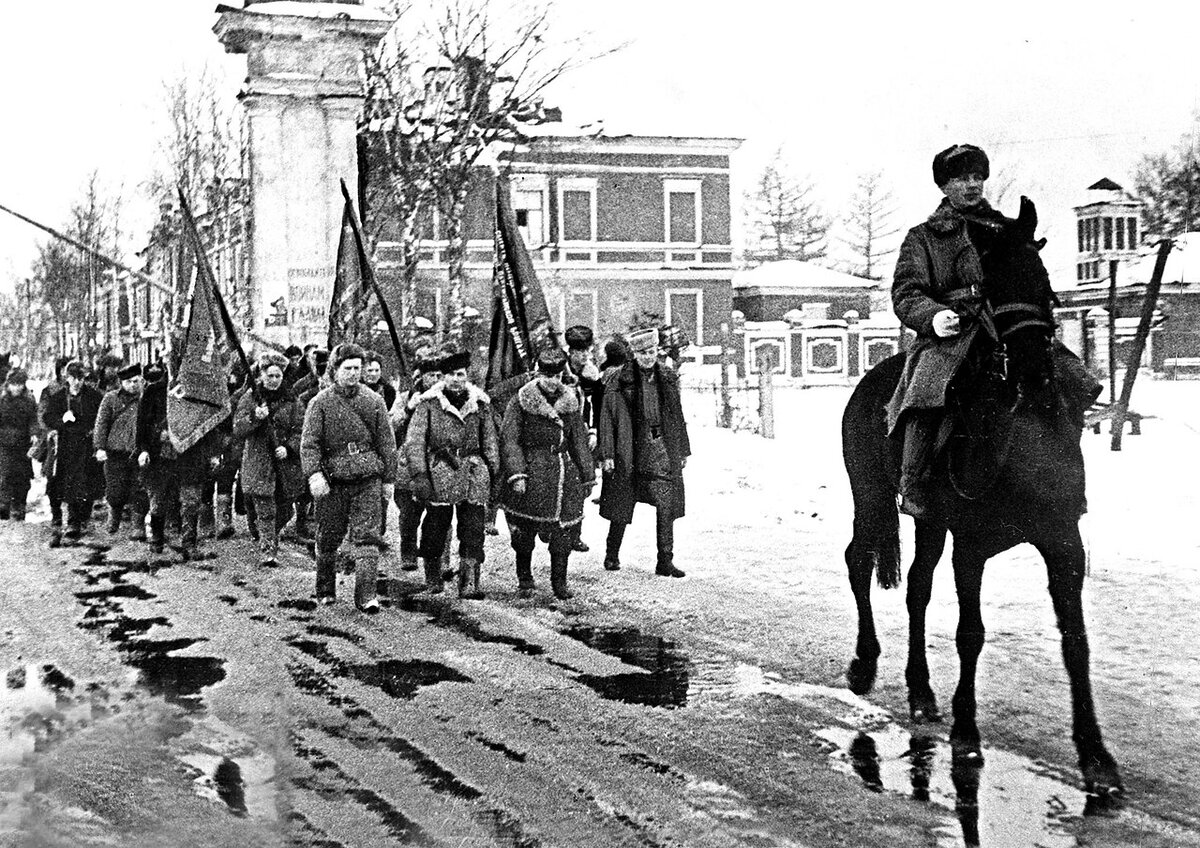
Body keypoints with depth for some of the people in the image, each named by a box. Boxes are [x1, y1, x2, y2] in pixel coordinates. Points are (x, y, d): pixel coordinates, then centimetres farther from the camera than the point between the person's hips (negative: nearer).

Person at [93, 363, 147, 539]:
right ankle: (114, 518, 30)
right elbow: (101, 423, 3)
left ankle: (139, 527, 7)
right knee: (115, 490, 2)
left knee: (139, 491, -3)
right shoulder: (111, 399, 6)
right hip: (116, 451, 0)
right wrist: (100, 447, -7)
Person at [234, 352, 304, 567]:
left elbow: (300, 431, 3)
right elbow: (238, 430, -4)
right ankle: (268, 551, -10)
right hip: (258, 462, -2)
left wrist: (288, 448, -14)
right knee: (265, 510, -10)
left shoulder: (291, 401, 6)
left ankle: (271, 540, 34)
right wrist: (254, 418, -22)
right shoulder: (249, 399, 3)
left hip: (286, 463, 2)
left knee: (284, 511, 9)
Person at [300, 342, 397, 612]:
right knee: (328, 538, 7)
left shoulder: (373, 401, 7)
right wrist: (314, 474, -20)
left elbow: (386, 441, 11)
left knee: (367, 536, -8)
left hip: (368, 479, 1)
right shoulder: (321, 403, 0)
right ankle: (325, 590, 26)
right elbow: (309, 442, -6)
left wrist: (388, 479, 9)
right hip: (333, 479, -1)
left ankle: (366, 595, -9)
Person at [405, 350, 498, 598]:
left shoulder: (480, 404, 9)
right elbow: (413, 442, -5)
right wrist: (419, 476, -14)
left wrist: (494, 474, 12)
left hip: (473, 475, 2)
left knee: (473, 530, -5)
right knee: (435, 527, 5)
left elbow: (490, 442, 16)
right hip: (439, 473, -2)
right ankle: (432, 577, 25)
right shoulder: (429, 404, 0)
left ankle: (469, 583, -4)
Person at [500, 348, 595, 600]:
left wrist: (588, 475, 16)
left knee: (564, 532, 0)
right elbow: (509, 439, -8)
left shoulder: (570, 401, 10)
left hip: (565, 473, 3)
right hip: (531, 473, -3)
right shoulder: (521, 401, -3)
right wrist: (516, 474, -17)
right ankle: (524, 581, 19)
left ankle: (559, 581, 14)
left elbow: (579, 442, 17)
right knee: (524, 532, 3)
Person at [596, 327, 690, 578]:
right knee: (622, 505, 6)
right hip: (630, 450, -3)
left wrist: (683, 451, 15)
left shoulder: (668, 379, 8)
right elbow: (607, 419, -4)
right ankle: (612, 555, 22)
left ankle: (665, 561, 1)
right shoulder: (618, 382, -4)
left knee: (667, 505, -4)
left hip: (663, 448, 3)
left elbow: (677, 417, 15)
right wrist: (607, 453, -9)